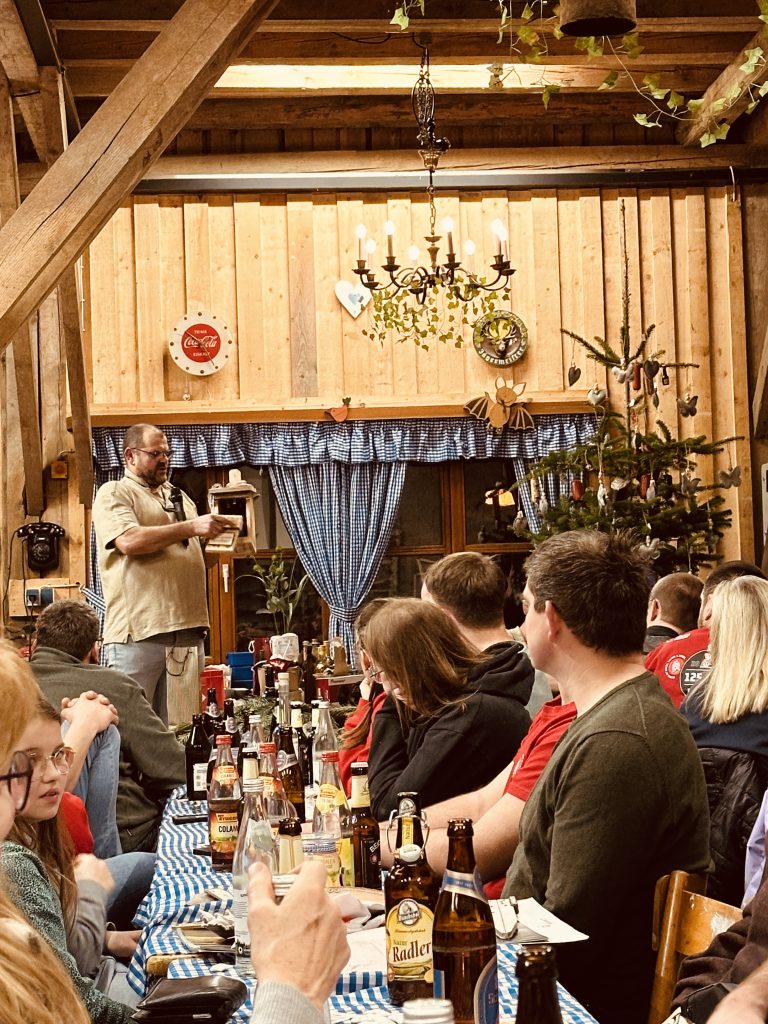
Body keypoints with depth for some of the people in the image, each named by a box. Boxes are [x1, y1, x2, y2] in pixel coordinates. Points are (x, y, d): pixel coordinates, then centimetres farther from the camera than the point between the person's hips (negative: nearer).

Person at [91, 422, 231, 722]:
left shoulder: (178, 497, 25)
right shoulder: (113, 493, 2)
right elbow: (129, 541, -16)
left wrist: (213, 535, 8)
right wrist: (191, 527, -17)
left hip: (187, 627, 7)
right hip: (139, 631, -7)